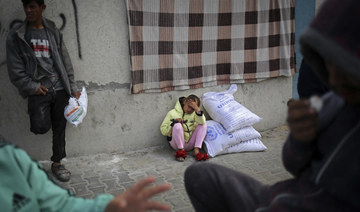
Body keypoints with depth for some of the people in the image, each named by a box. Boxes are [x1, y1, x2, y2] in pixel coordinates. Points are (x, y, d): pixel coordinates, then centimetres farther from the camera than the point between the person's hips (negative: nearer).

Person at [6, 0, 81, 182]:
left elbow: (65, 62, 12)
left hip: (60, 88, 3)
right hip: (38, 89, -3)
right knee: (41, 126, -20)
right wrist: (32, 86, -10)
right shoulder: (16, 35, 4)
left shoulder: (54, 32, 12)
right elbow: (15, 68, 0)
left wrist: (73, 88, 7)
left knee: (60, 128, 6)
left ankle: (57, 164, 21)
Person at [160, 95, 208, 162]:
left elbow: (202, 122, -16)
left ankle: (196, 150, -20)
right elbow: (163, 131, -5)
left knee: (203, 124, -12)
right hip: (177, 144, -3)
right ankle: (181, 150, -17)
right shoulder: (173, 113, -3)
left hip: (190, 145, 3)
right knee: (177, 125, -30)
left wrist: (197, 109, -28)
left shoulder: (194, 113, 7)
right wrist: (173, 123, -20)